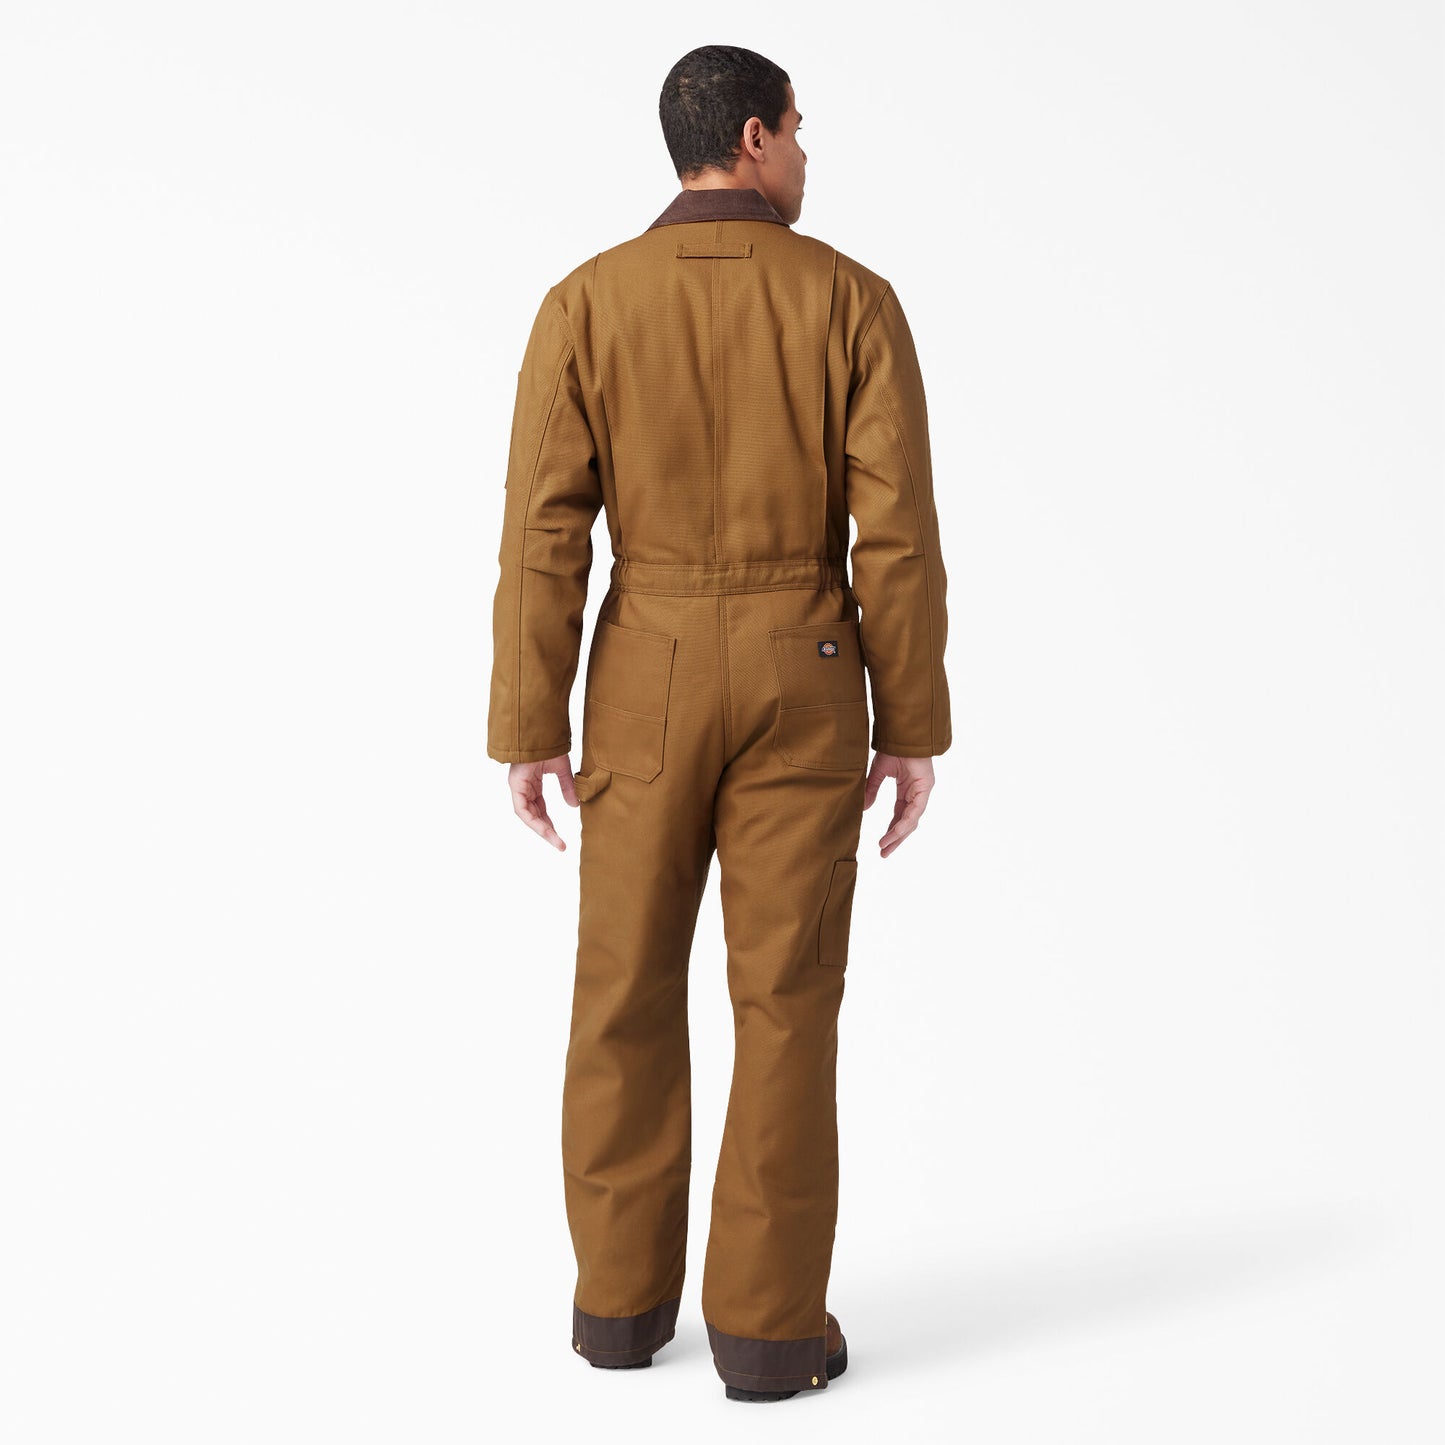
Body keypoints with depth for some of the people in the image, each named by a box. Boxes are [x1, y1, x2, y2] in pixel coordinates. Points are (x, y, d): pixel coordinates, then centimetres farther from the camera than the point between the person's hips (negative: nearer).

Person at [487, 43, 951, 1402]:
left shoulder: (585, 303, -2)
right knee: (787, 1000, 3)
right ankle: (768, 1323, 5)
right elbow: (898, 534, -7)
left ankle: (623, 1295, 17)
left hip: (649, 681, 1)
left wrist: (528, 735, -1)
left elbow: (545, 537, -6)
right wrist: (913, 728, 0)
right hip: (802, 680, -1)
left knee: (629, 989, 11)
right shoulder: (853, 299, -3)